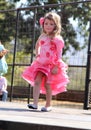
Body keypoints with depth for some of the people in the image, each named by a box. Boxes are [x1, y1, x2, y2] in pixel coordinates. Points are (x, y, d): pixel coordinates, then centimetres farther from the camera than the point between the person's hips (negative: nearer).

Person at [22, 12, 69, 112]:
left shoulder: (57, 39, -8)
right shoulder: (42, 36, 11)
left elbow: (59, 54, -11)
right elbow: (37, 45, 33)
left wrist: (56, 66, -17)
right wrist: (37, 54, 19)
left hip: (51, 65, -5)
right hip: (41, 63, 5)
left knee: (47, 84, -3)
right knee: (37, 81, -10)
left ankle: (48, 105, 9)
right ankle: (35, 103, -14)